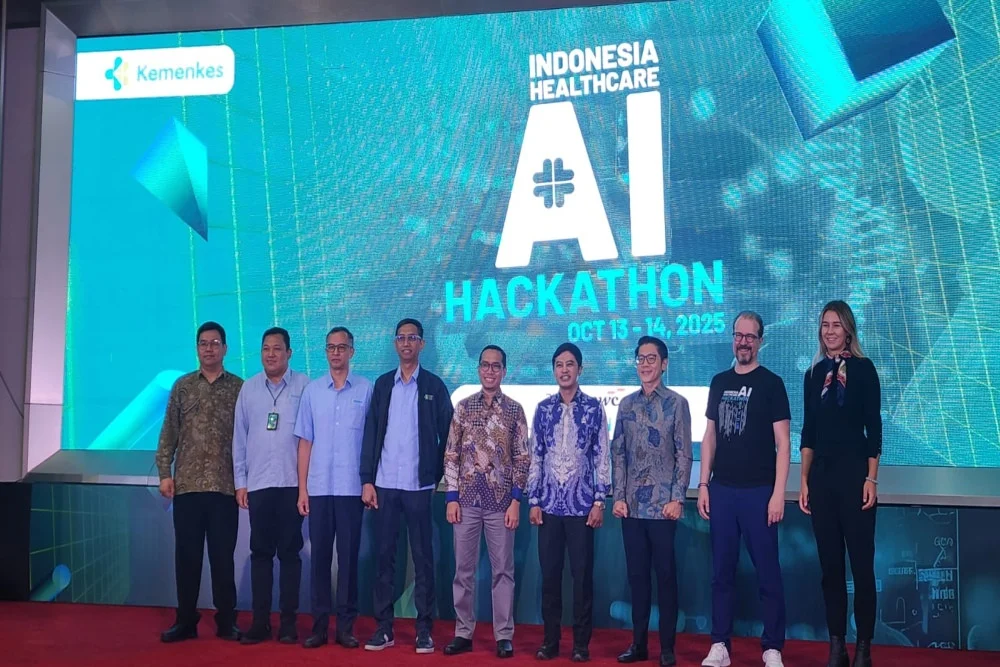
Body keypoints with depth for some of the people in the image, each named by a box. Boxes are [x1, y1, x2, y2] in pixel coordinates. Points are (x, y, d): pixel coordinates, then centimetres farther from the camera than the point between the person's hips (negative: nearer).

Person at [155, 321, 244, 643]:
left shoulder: (239, 387, 4)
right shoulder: (182, 386, 9)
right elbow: (169, 432, 8)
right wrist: (165, 473, 0)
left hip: (225, 485, -1)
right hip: (187, 484, 2)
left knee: (223, 556, 4)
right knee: (186, 555, 6)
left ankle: (226, 621, 13)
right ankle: (185, 620, 17)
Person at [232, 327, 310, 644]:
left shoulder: (304, 385, -1)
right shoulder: (248, 388, 8)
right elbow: (239, 437, 9)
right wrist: (240, 482, 6)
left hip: (292, 482, -2)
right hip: (258, 483, 2)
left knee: (290, 552, 4)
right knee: (260, 551, 7)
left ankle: (288, 621, 12)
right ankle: (260, 620, 14)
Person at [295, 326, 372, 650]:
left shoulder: (366, 389, 2)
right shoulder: (312, 390, 7)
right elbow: (305, 442, 7)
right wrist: (302, 489, 3)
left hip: (352, 487, -2)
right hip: (319, 488, 2)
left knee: (348, 556, 4)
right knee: (320, 555, 6)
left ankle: (346, 626, 12)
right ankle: (319, 624, 14)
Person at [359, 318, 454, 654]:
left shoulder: (434, 385, 3)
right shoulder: (382, 384, 10)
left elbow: (446, 434, 3)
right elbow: (371, 433, 6)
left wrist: (440, 477, -1)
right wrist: (367, 480, 0)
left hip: (419, 485, -2)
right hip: (385, 484, 2)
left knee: (422, 557, 4)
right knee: (384, 555, 6)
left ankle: (424, 629, 11)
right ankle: (383, 627, 14)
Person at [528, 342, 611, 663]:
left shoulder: (593, 407, 0)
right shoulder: (543, 408, 7)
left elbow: (602, 457, -1)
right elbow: (536, 457, 8)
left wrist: (599, 501, -7)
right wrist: (534, 501, 3)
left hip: (582, 504, -2)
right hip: (549, 505, 2)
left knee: (582, 575, 4)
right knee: (549, 574, 8)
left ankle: (581, 643, 15)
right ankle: (550, 640, 19)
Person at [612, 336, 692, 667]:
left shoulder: (677, 403, -1)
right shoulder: (627, 404, 9)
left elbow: (684, 456, -4)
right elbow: (618, 453, 9)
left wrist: (677, 499, -11)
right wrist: (619, 496, 2)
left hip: (663, 505, -4)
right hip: (632, 505, 4)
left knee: (666, 575, 3)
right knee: (636, 574, 10)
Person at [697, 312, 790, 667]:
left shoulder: (771, 383, -2)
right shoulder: (719, 382, 11)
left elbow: (782, 442, -5)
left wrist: (778, 492, -12)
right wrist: (704, 484, 7)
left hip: (758, 491, -4)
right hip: (722, 490, 4)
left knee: (768, 572, 3)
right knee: (722, 570, 9)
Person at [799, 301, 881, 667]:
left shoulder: (863, 368, 0)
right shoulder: (814, 373, 10)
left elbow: (873, 427, -3)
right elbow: (808, 431, 11)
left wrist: (871, 478, -9)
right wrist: (804, 480, 7)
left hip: (854, 472, -4)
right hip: (821, 474, 4)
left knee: (861, 562, 0)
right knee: (830, 564, 7)